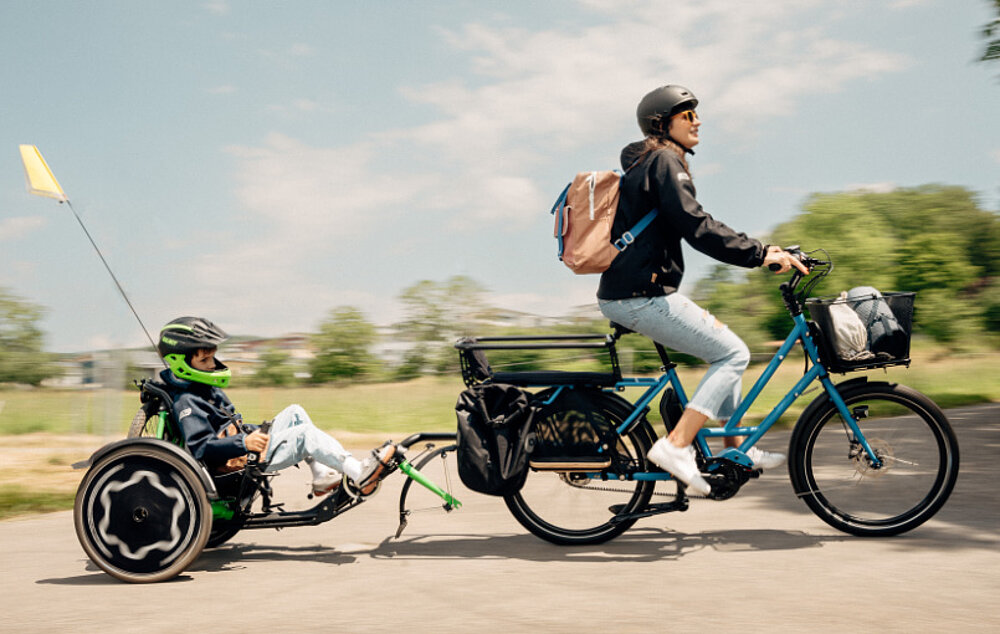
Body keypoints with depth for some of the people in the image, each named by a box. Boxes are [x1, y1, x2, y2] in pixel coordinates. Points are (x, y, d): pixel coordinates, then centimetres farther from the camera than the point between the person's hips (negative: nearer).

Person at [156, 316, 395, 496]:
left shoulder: (206, 389, 17)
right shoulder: (186, 403, -17)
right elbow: (200, 448, -28)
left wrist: (252, 432, 15)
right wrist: (244, 442, -33)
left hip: (245, 449, 11)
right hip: (240, 463, -11)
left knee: (295, 413, 12)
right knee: (306, 434, -21)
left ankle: (322, 477, 7)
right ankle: (361, 474, -23)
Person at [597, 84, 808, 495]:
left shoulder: (644, 164, 22)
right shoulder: (664, 161, -10)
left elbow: (693, 227, 25)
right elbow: (696, 227, -21)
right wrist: (760, 254, -21)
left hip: (624, 293, 10)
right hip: (642, 296, -10)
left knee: (725, 348, 19)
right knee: (733, 354, -5)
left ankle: (737, 450, 25)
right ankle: (675, 445, -11)